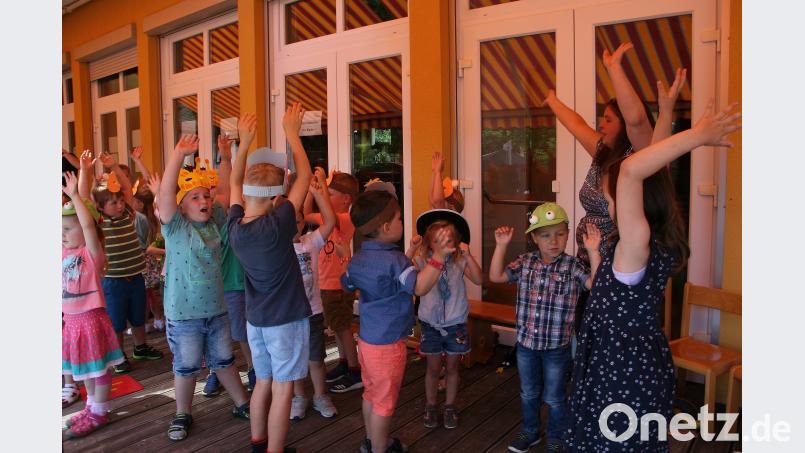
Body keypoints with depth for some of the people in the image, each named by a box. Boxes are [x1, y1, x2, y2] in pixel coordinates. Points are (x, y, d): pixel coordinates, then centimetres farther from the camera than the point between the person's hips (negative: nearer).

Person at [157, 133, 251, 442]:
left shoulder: (215, 221, 2)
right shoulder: (175, 226, -12)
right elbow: (166, 192, -26)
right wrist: (178, 154, -36)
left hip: (217, 309, 4)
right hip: (183, 314, -4)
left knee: (224, 361, 18)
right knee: (186, 367, 11)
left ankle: (242, 404, 33)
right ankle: (183, 414, 32)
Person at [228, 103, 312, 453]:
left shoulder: (234, 226, -6)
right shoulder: (277, 226, -23)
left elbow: (235, 182, 11)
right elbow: (304, 175, -16)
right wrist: (291, 131, -7)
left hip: (255, 318, 7)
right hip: (285, 319, -7)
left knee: (264, 382, 20)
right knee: (282, 389, 5)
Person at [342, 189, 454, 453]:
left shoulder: (358, 259, 3)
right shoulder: (394, 260, -23)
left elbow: (347, 284, 20)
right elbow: (420, 287, -35)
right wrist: (438, 256, -43)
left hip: (366, 339, 8)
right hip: (387, 344, -8)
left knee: (371, 394, 23)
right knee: (384, 402, 8)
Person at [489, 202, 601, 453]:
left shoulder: (573, 266, -12)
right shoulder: (525, 262, -2)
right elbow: (496, 276, -3)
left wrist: (593, 251, -32)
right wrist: (501, 245, -10)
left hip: (557, 346, -3)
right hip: (526, 342, 3)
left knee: (554, 398, 14)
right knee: (528, 393, 22)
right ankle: (530, 432, 44)